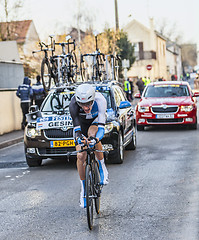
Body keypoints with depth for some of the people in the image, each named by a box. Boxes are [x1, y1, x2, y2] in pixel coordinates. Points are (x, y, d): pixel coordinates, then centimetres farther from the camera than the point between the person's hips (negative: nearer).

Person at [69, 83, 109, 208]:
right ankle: (84, 188, 8)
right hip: (82, 123, 1)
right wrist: (78, 135, -63)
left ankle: (102, 168, -18)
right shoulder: (74, 104, -35)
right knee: (80, 156, -11)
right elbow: (76, 125, -41)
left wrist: (96, 138, -62)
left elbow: (101, 125, -43)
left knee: (92, 133, -38)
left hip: (96, 121, -1)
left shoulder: (100, 100, -38)